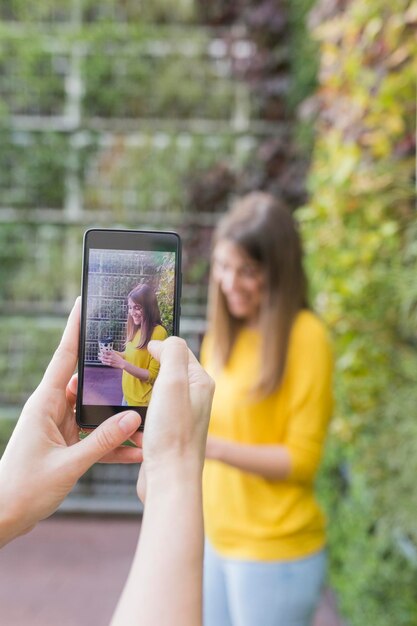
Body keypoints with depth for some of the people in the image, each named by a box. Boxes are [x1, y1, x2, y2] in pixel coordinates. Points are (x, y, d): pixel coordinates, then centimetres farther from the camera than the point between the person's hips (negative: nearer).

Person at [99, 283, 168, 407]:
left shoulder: (158, 333, -20)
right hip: (128, 396, 7)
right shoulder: (136, 329, 3)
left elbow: (153, 376, -20)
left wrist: (122, 363, -27)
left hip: (144, 401, -7)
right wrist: (115, 355, -5)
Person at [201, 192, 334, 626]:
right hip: (216, 540, 6)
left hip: (275, 552, -6)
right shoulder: (223, 333, 5)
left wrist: (215, 447, -24)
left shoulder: (305, 336, -15)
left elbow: (302, 459, -14)